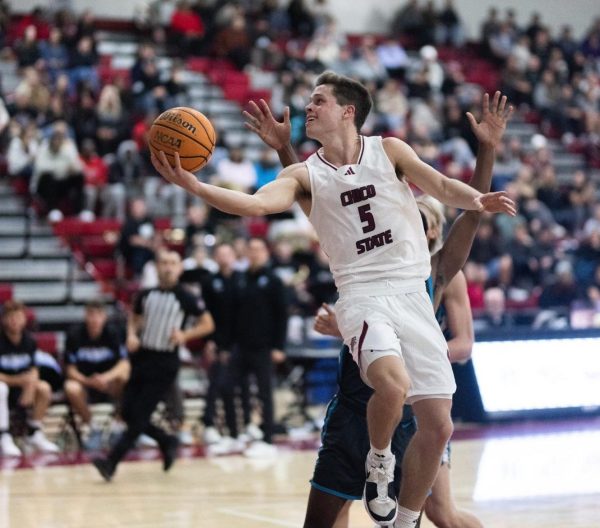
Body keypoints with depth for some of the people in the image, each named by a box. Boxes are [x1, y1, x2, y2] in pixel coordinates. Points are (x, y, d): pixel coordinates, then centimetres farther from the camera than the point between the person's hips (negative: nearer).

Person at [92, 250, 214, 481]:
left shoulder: (186, 298, -5)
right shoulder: (146, 295, 7)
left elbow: (208, 324, 1)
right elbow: (134, 318, 23)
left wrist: (185, 335, -15)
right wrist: (132, 335, 2)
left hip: (165, 364, -5)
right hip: (142, 358, 5)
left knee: (139, 417, -9)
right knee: (128, 413, 3)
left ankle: (111, 462, -9)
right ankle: (167, 442, 24)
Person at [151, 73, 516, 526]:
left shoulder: (388, 151, 8)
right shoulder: (305, 175, 5)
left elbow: (441, 186, -3)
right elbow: (255, 204, -12)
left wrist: (477, 200, -25)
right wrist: (193, 185, -27)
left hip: (414, 297, 2)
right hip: (364, 296, -2)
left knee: (438, 426, 1)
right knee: (393, 383, -33)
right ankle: (379, 463, -4)